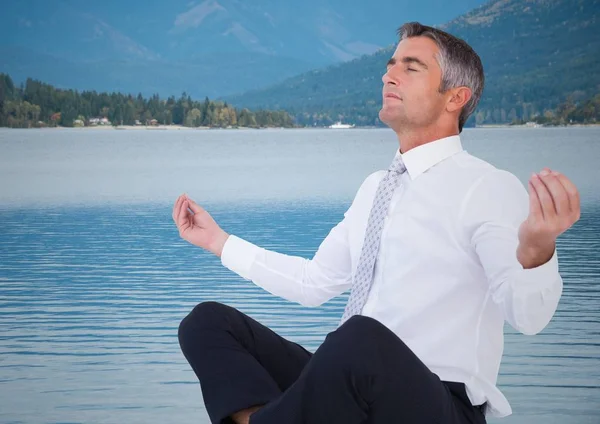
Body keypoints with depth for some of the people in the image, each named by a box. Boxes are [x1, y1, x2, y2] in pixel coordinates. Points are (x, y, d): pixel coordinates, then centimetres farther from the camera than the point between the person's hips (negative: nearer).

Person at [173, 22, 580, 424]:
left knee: (361, 339, -39)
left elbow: (528, 316, -21)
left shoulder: (490, 188, -6)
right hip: (350, 382, 8)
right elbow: (314, 282, 26)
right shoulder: (375, 188, 19)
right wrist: (219, 241, 26)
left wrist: (536, 248, -43)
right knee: (208, 320, -2)